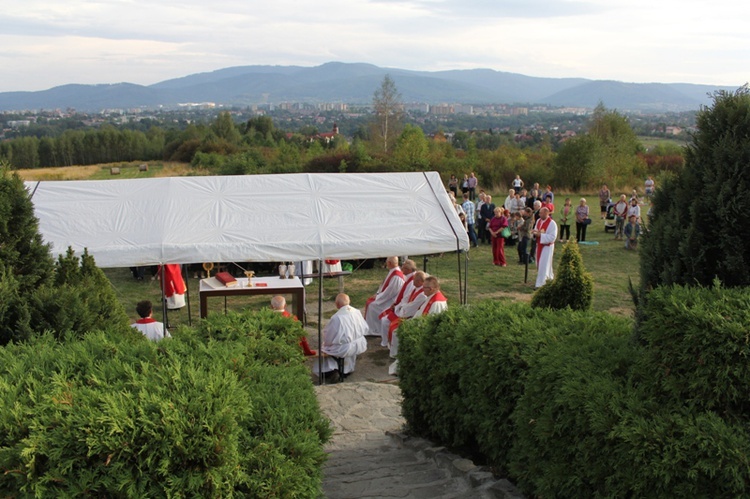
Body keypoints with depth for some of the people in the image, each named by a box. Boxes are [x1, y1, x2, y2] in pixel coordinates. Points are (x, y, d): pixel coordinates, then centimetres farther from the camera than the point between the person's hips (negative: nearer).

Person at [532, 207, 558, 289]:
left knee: (543, 265, -7)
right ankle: (549, 277, 40)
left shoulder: (552, 223, -19)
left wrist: (540, 235, -26)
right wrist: (535, 232, -9)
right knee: (539, 263, 18)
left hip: (547, 246, -8)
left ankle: (540, 283, -3)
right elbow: (536, 230, 16)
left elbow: (552, 237, -22)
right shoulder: (538, 221, 4)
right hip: (539, 245, 8)